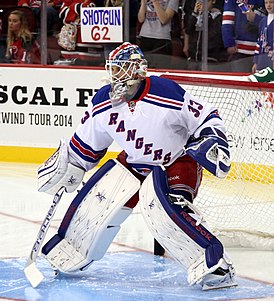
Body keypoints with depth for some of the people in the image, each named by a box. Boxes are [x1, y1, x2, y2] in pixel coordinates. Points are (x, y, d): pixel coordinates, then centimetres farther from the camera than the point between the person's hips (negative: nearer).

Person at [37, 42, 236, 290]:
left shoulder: (167, 95, -26)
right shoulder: (103, 103, -7)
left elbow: (206, 117, -15)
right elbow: (86, 144, 9)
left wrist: (212, 140, -30)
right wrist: (64, 168, 9)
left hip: (177, 162, -6)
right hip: (134, 163, 6)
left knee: (161, 206, -31)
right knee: (99, 199, -6)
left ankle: (215, 264, -27)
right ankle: (69, 253, 18)